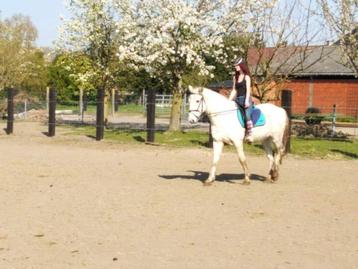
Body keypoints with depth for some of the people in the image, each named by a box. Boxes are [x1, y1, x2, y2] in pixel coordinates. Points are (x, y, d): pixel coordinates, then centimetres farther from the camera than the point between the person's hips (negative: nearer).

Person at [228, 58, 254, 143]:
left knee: (247, 115, -27)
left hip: (245, 99, -7)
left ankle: (249, 135, -29)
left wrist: (246, 101, -21)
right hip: (238, 100, 7)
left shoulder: (246, 76, -1)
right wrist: (229, 101, 8)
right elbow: (234, 90, 16)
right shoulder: (235, 77, 15)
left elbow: (248, 89, -9)